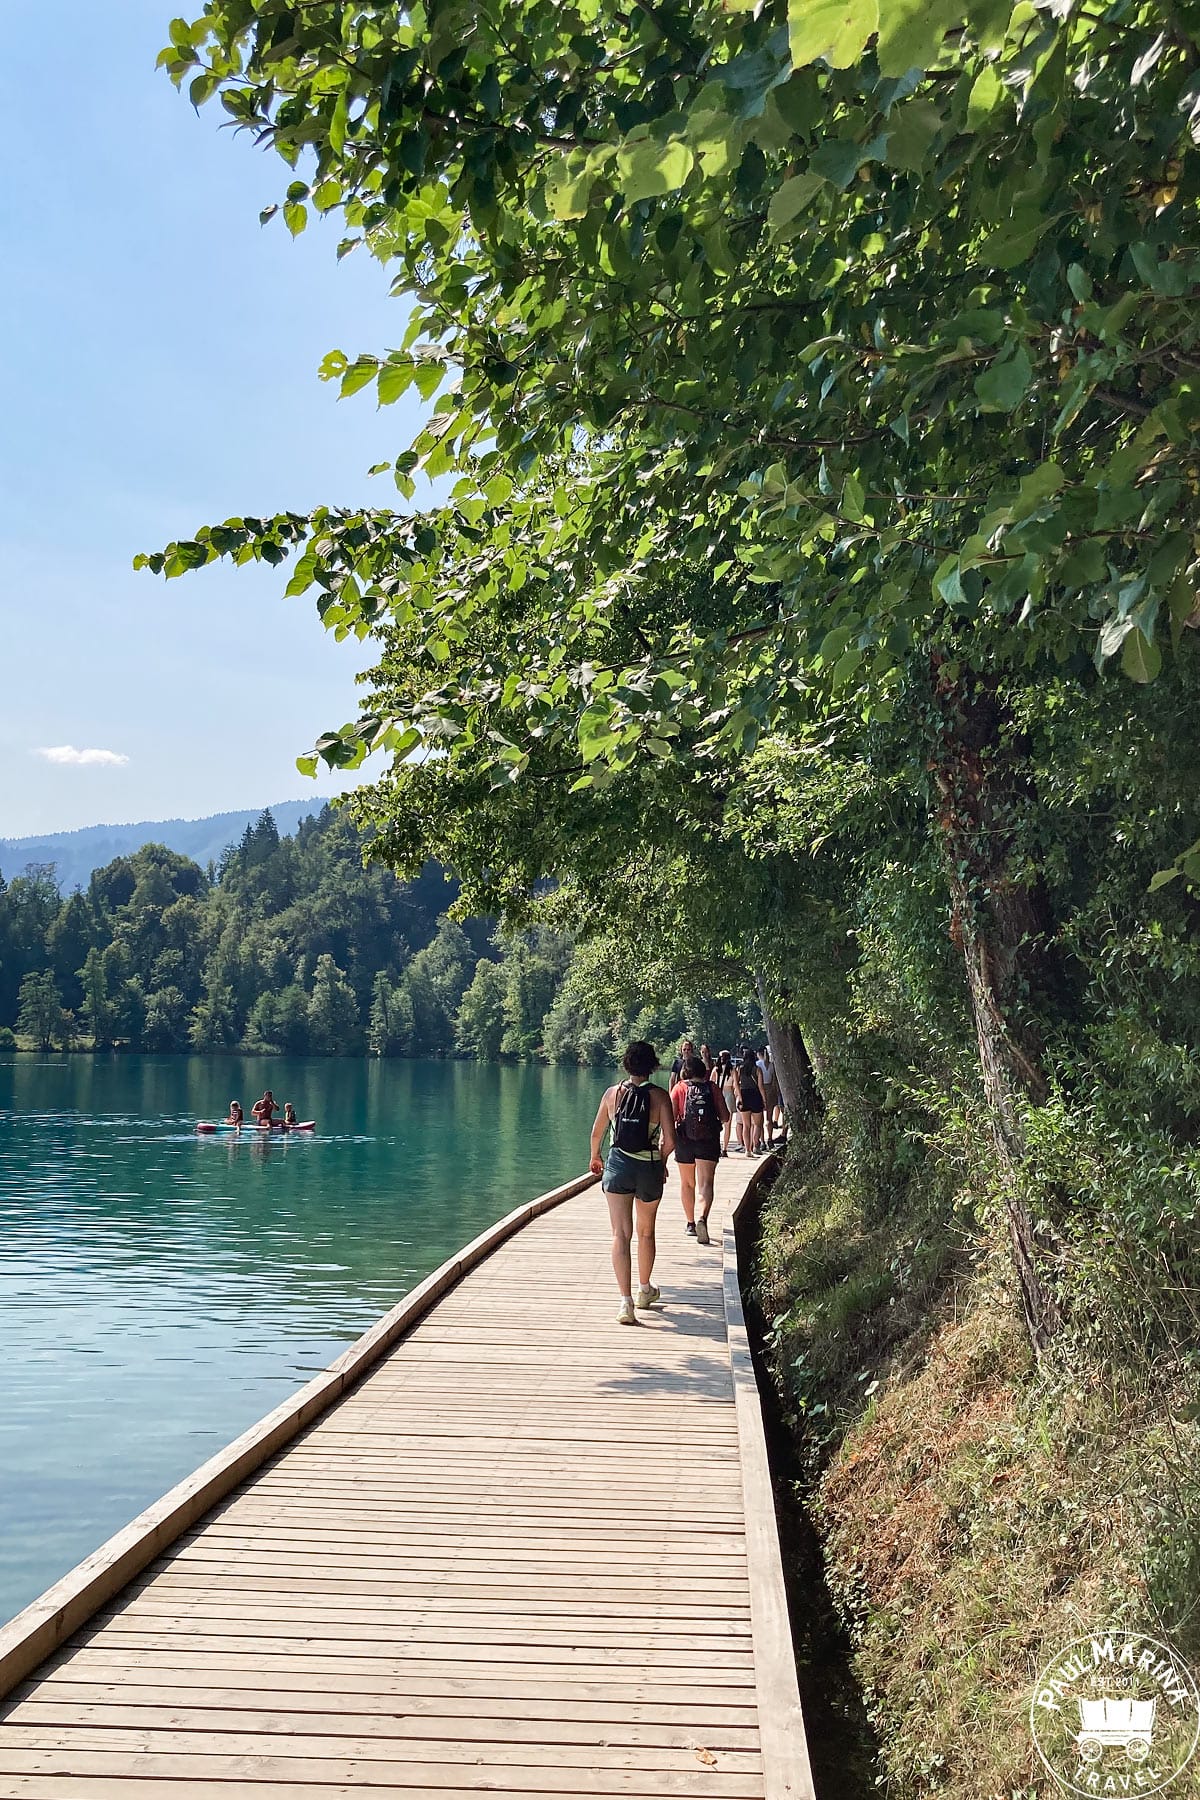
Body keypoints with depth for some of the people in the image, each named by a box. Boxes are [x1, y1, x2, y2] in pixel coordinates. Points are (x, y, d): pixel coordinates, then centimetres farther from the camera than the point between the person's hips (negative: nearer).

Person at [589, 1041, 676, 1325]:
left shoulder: (613, 1093, -2)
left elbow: (596, 1133, 8)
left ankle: (626, 1301, -14)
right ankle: (645, 1290, 38)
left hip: (618, 1166, 0)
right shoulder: (660, 1096, -7)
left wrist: (595, 1158, 27)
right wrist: (660, 1160, 9)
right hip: (650, 1168, 0)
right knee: (646, 1232, 20)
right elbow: (670, 1140, -12)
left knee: (621, 1235, -2)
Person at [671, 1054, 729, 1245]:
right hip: (709, 1141, -1)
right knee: (705, 1183, -6)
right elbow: (725, 1117, 1)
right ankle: (702, 1219, -29)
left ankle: (690, 1223, 25)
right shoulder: (713, 1088, 3)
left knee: (687, 1183, 17)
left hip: (684, 1140, 1)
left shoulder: (679, 1088, 2)